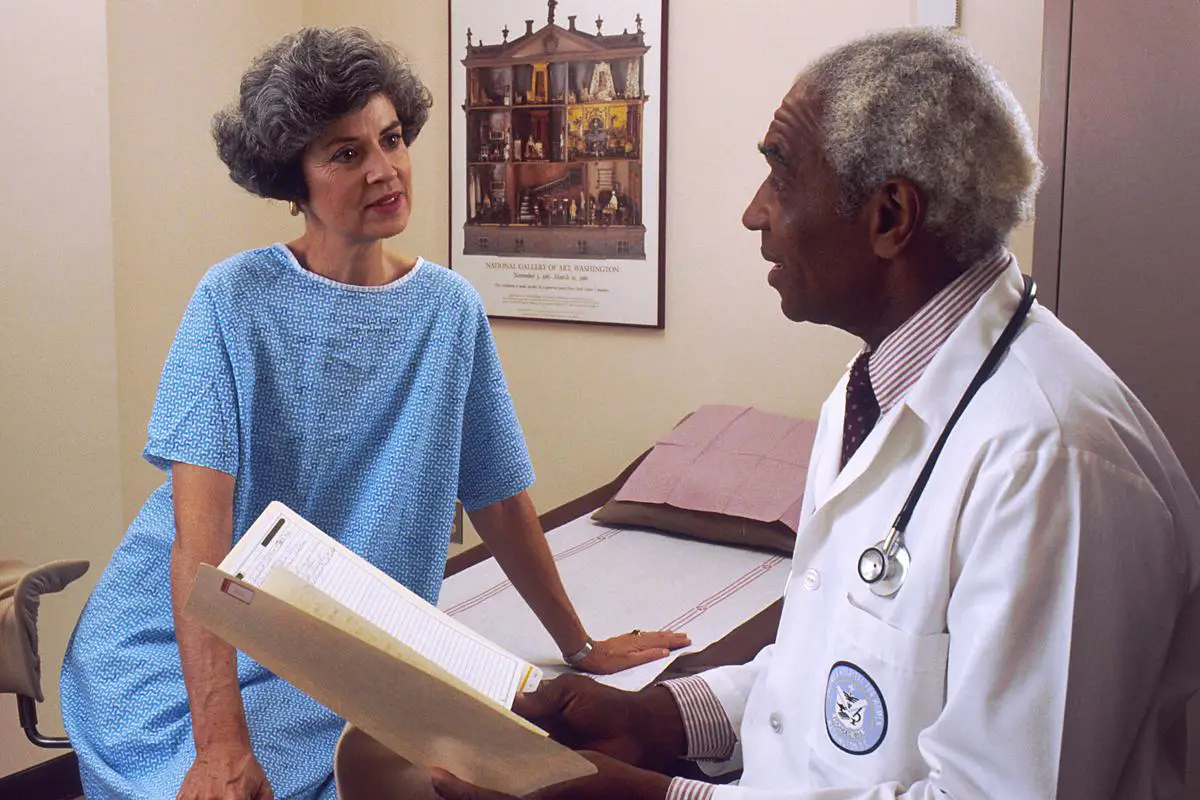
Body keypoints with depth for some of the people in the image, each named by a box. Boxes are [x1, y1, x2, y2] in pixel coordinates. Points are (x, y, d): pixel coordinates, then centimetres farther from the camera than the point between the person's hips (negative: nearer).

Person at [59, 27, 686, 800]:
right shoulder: (233, 300, -11)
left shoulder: (450, 307, -1)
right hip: (175, 648, -2)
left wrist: (580, 647, 13)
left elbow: (499, 498, 7)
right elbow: (201, 524, -17)